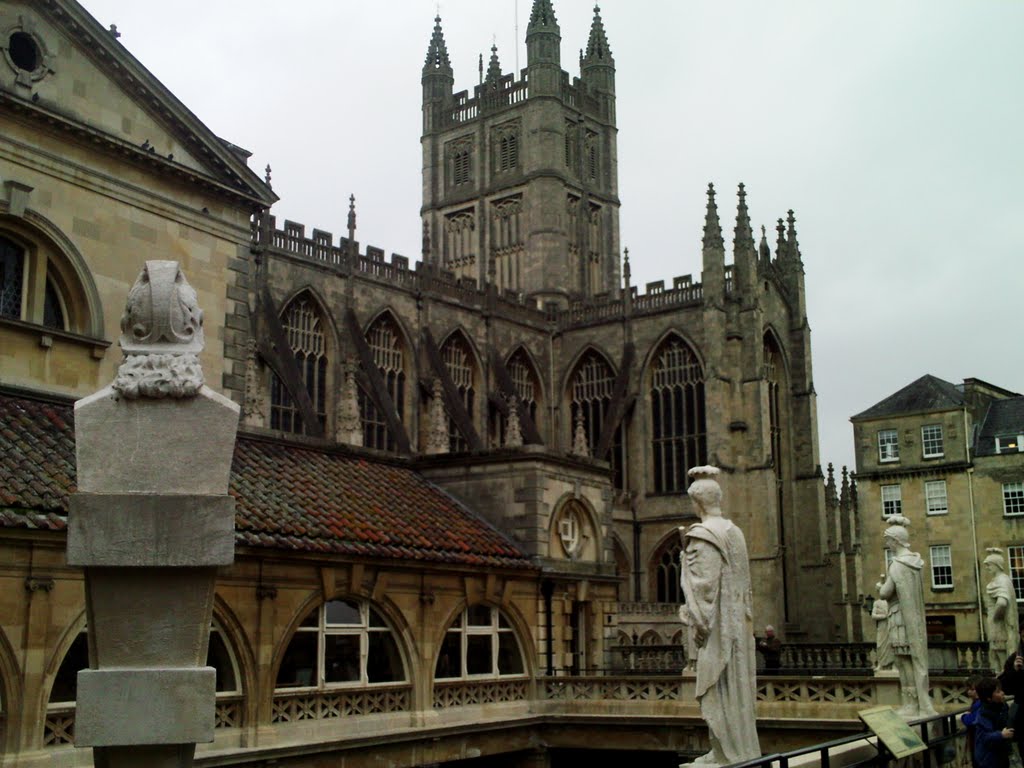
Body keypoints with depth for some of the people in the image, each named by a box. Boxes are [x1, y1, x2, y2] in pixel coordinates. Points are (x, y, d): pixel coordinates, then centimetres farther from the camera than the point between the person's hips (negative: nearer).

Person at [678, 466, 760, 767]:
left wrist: (698, 624, -15)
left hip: (716, 624, -8)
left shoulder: (701, 536, -14)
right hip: (737, 622, 8)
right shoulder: (734, 532, 11)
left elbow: (703, 584, -18)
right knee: (737, 683, 12)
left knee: (717, 686, -3)